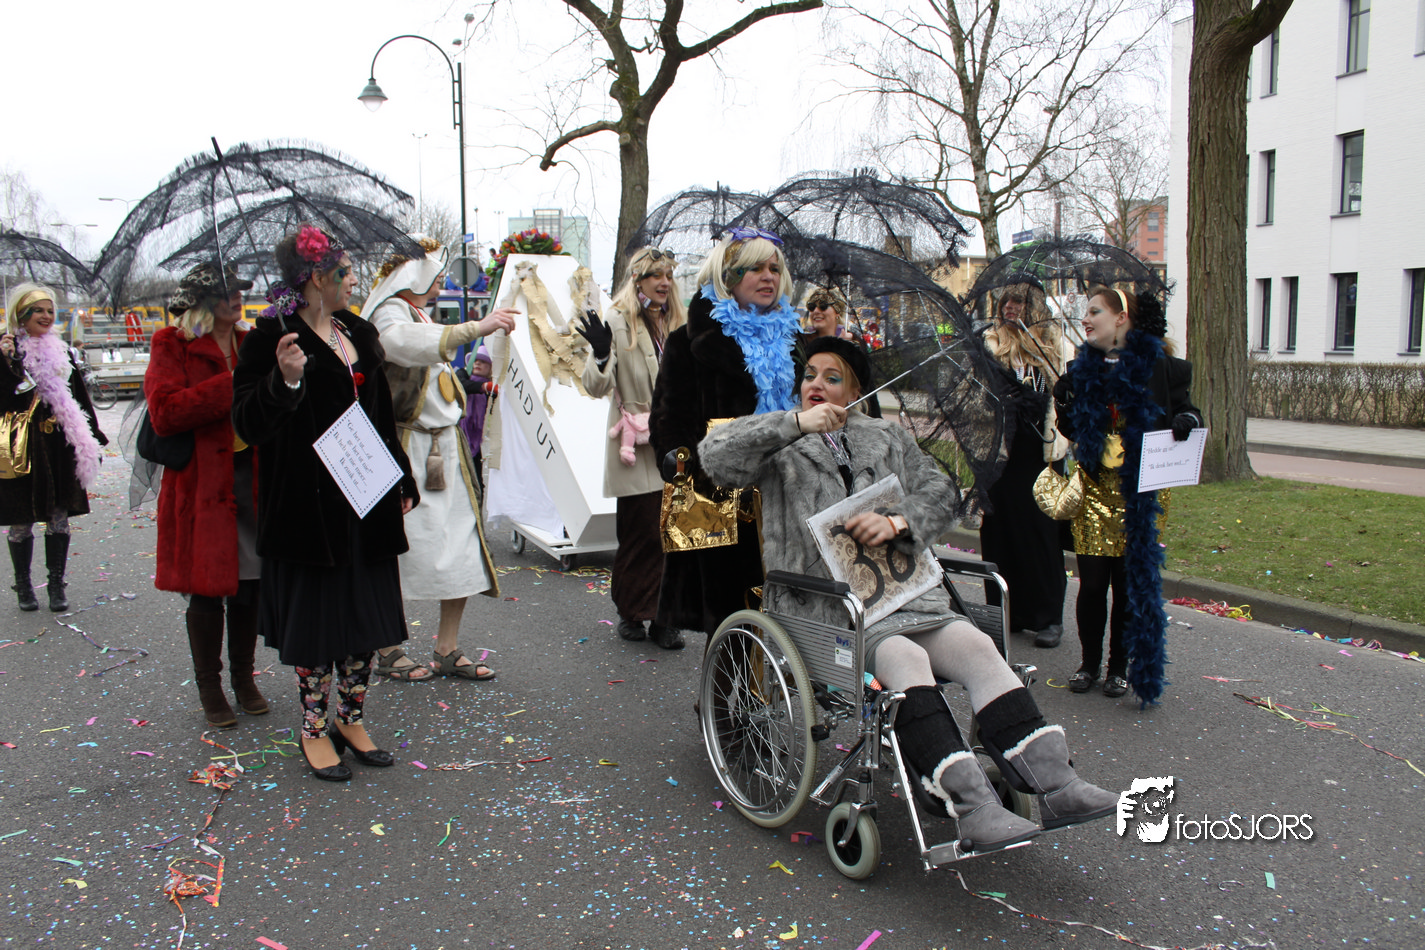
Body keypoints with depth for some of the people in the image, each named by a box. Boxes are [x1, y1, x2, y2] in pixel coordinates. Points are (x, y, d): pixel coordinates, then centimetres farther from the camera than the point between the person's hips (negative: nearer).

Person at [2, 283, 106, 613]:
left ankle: (56, 585, 14)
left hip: (59, 448, 3)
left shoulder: (62, 353, 11)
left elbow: (80, 398, 15)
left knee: (59, 518, 5)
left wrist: (91, 441, 12)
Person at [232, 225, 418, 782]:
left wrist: (402, 482, 18)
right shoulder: (273, 338, -9)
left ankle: (350, 719, 27)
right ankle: (314, 730, 20)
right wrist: (285, 381, -33)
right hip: (308, 503, -7)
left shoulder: (359, 334, 12)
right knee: (315, 617, 4)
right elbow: (249, 425, -16)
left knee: (366, 615, 12)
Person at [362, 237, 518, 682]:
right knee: (401, 549, -2)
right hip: (410, 452, -9)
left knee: (462, 551, 3)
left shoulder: (421, 314, 21)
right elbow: (406, 342, -33)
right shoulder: (391, 312, -9)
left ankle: (448, 651, 10)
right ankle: (388, 650, 10)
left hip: (446, 446, 9)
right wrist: (476, 327, -41)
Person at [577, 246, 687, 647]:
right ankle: (631, 612, 15)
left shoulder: (678, 323, 14)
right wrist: (600, 354, -26)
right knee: (641, 532, -1)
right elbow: (597, 388, -10)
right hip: (636, 446, -4)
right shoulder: (618, 322, -3)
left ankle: (663, 617, 9)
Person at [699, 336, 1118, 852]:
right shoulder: (781, 446, 12)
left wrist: (896, 522, -8)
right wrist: (796, 423, -13)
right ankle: (973, 807, -37)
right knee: (906, 659, -32)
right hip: (827, 608, -4)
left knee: (977, 646, -22)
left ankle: (1056, 783, -25)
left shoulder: (888, 437, 24)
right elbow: (716, 456, -6)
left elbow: (939, 492, 13)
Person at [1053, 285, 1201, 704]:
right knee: (1092, 582, 2)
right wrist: (1064, 402, -6)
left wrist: (1187, 421, -15)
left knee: (1131, 582, 4)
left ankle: (1121, 666, 19)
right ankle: (1089, 663, 19)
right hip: (1093, 487, 2)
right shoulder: (1083, 368, 8)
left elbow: (1185, 409, 8)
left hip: (1138, 489, -2)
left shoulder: (1157, 364, -2)